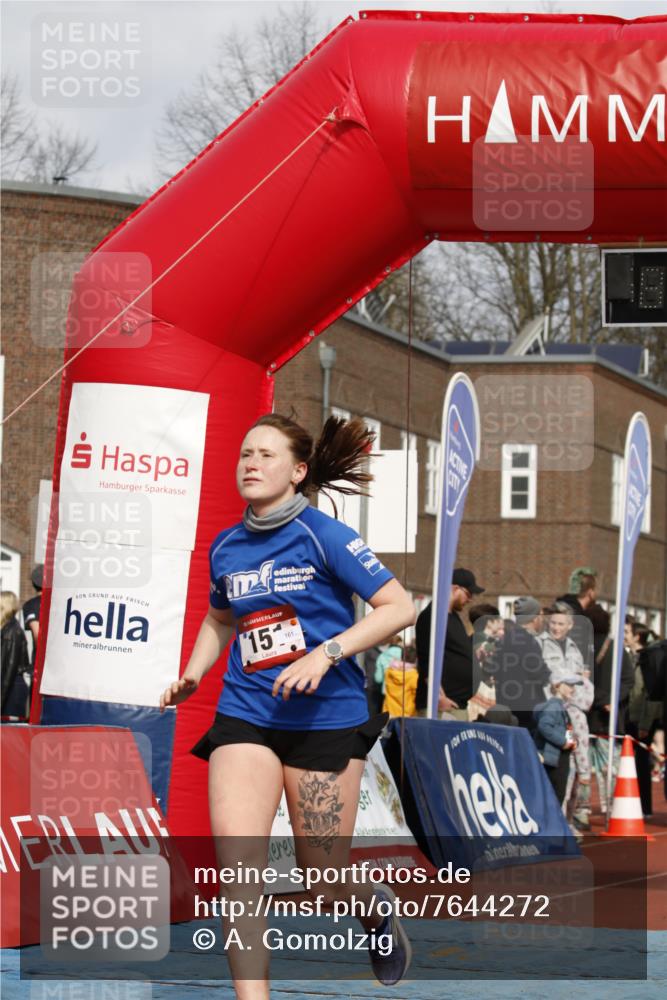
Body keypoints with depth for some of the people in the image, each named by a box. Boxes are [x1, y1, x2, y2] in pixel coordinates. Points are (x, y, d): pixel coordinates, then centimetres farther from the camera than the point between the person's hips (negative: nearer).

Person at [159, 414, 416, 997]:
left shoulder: (324, 537, -8)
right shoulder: (225, 548, 8)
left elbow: (400, 608, -11)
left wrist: (326, 653, -20)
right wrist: (192, 676, 11)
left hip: (326, 719, -4)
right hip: (245, 715, 4)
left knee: (325, 883, 5)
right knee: (236, 859, -17)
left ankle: (376, 908, 42)